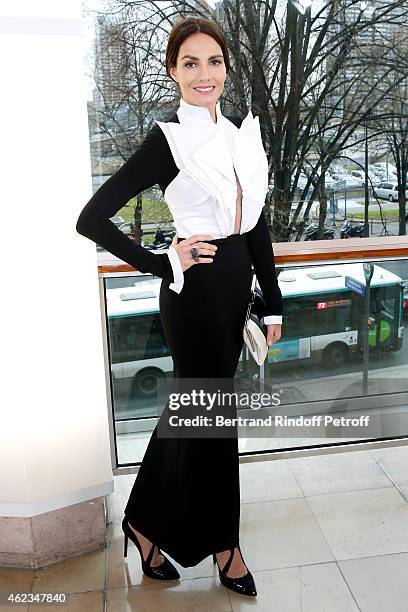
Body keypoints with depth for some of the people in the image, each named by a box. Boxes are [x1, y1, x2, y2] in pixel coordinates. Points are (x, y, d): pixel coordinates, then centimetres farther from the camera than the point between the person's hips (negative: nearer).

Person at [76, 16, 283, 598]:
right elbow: (92, 217, -15)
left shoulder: (242, 134, 9)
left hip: (235, 287, 7)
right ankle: (221, 544, 32)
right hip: (195, 292, -7)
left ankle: (147, 523, 40)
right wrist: (165, 263, -14)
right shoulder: (167, 140, -11)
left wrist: (273, 303, 10)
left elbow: (257, 227, 11)